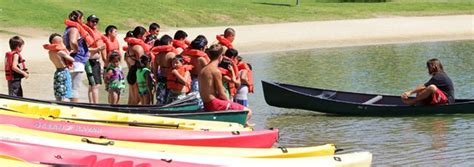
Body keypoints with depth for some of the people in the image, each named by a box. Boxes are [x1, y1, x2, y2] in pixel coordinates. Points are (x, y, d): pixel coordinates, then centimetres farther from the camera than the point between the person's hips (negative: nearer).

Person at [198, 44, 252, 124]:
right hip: (214, 104, -10)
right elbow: (221, 94, -13)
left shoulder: (203, 70, 13)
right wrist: (228, 101, 6)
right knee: (248, 112, -8)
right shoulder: (216, 71, -15)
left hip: (206, 105, 10)